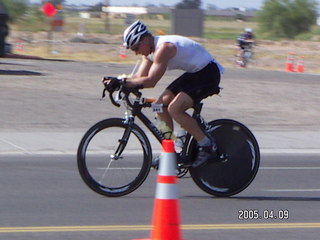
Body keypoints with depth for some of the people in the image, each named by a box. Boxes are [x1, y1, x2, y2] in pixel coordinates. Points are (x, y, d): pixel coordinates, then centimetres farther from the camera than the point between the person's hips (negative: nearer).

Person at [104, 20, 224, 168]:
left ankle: (208, 147, -11)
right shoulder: (150, 50, 5)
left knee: (174, 109, -20)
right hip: (194, 73, 10)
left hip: (208, 73, -10)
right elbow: (140, 77, 4)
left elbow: (150, 81, -31)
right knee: (161, 104, 4)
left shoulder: (163, 48, -27)